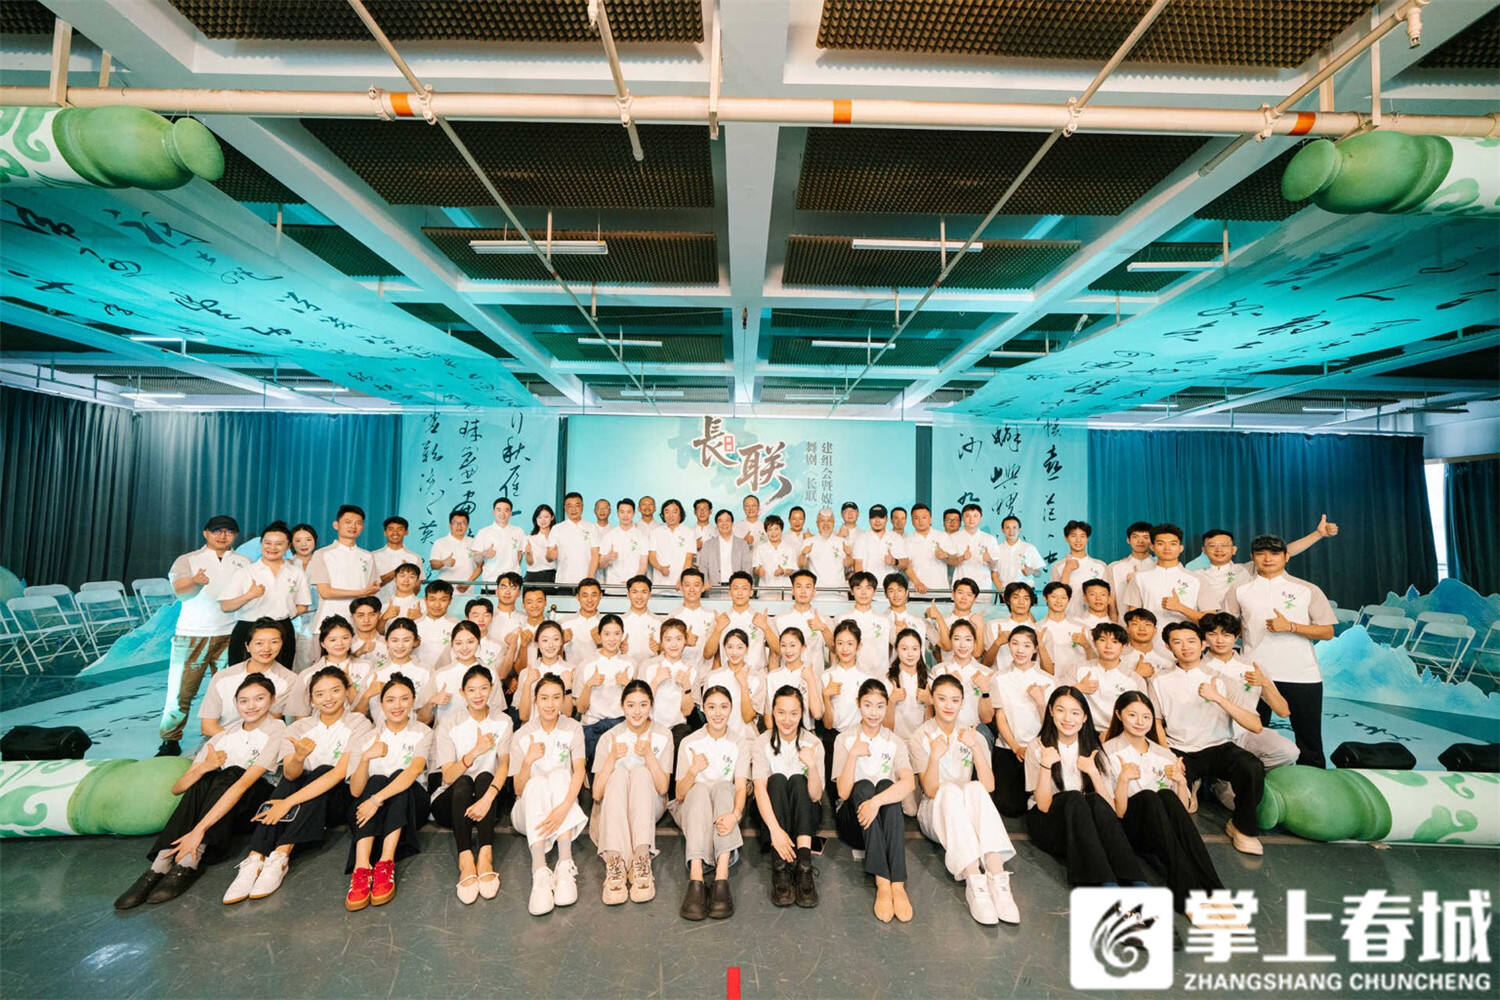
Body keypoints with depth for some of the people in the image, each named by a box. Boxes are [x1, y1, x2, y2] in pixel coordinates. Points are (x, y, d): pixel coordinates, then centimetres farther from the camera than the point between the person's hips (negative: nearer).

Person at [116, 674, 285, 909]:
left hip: (262, 799, -4)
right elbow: (177, 788, 2)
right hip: (223, 806, 4)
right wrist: (204, 767, -19)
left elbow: (245, 782, -25)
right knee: (205, 780, -23)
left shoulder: (277, 729, -12)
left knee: (230, 774, -29)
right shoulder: (225, 735, 6)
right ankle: (159, 868, -30)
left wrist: (199, 830, -32)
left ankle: (189, 864, -32)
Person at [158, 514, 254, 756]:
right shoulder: (188, 560, 5)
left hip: (229, 635, 2)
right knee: (181, 691, 0)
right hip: (192, 635, -2)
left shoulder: (244, 563, 12)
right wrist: (195, 580, -36)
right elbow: (178, 586, -15)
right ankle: (170, 741, 16)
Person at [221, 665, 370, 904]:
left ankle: (280, 856, -35)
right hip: (306, 792, 3)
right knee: (290, 780, -25)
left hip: (342, 799, -3)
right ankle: (256, 859, -35)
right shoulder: (298, 728, 5)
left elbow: (340, 773, -19)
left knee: (322, 770, -29)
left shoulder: (358, 725, -6)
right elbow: (290, 774, -11)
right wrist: (299, 758, -34)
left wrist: (289, 802, -25)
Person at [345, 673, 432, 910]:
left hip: (410, 805, -1)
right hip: (370, 811, 1)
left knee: (399, 776, -30)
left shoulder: (422, 733, -1)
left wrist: (376, 800, -33)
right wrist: (365, 758, -22)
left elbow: (414, 770, -21)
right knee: (377, 780, -29)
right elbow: (355, 791, -4)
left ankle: (386, 864, -39)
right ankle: (361, 869, -43)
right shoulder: (370, 738, 5)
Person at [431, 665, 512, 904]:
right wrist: (475, 752, -33)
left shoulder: (502, 722, -3)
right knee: (463, 782, -32)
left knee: (485, 777, -30)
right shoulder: (449, 724, -7)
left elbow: (504, 765, -15)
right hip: (451, 800, -1)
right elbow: (448, 776, -15)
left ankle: (485, 855, -40)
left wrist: (488, 797, -35)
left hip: (487, 795, 1)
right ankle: (465, 860, -44)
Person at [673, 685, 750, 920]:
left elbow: (741, 788, -11)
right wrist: (693, 771, -26)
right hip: (691, 809, 0)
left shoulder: (739, 746, 3)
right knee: (700, 789, -34)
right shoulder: (689, 743, 0)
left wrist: (734, 815, -34)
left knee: (723, 787, -32)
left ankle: (722, 878, -46)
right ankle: (695, 879, -49)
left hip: (725, 809, 1)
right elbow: (680, 795, -4)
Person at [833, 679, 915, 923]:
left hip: (885, 818, 1)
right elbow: (843, 792, -12)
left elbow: (909, 783, -20)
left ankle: (898, 884, -39)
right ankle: (882, 882, -40)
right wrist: (853, 754, -24)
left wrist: (876, 801, -36)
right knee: (864, 786, -31)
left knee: (886, 785, -30)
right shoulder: (845, 739, -2)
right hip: (852, 816, 0)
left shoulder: (894, 742, 1)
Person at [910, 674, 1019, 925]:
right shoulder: (920, 737, -2)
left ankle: (997, 877, -41)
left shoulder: (973, 737, 7)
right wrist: (935, 756, -30)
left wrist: (975, 747, -22)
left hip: (970, 818, 2)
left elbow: (989, 786, -9)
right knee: (951, 789, -34)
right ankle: (974, 883, -43)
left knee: (975, 788, -31)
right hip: (936, 815, -2)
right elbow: (930, 791, -13)